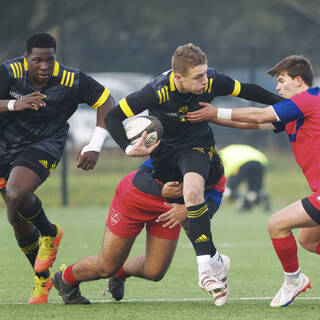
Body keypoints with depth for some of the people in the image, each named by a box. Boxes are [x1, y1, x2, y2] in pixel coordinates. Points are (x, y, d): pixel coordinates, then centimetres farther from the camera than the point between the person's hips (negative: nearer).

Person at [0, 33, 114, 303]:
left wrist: (95, 147, -14)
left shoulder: (72, 81, -19)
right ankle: (43, 279, 26)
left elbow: (106, 101, -7)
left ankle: (50, 234, 0)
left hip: (45, 144, -3)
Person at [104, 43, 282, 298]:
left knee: (192, 191, -29)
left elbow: (247, 91, -3)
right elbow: (112, 117, -22)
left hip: (197, 145, -1)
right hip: (163, 150, 1)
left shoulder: (212, 82, -24)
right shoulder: (157, 92, -31)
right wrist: (129, 149, -36)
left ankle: (206, 267, -27)